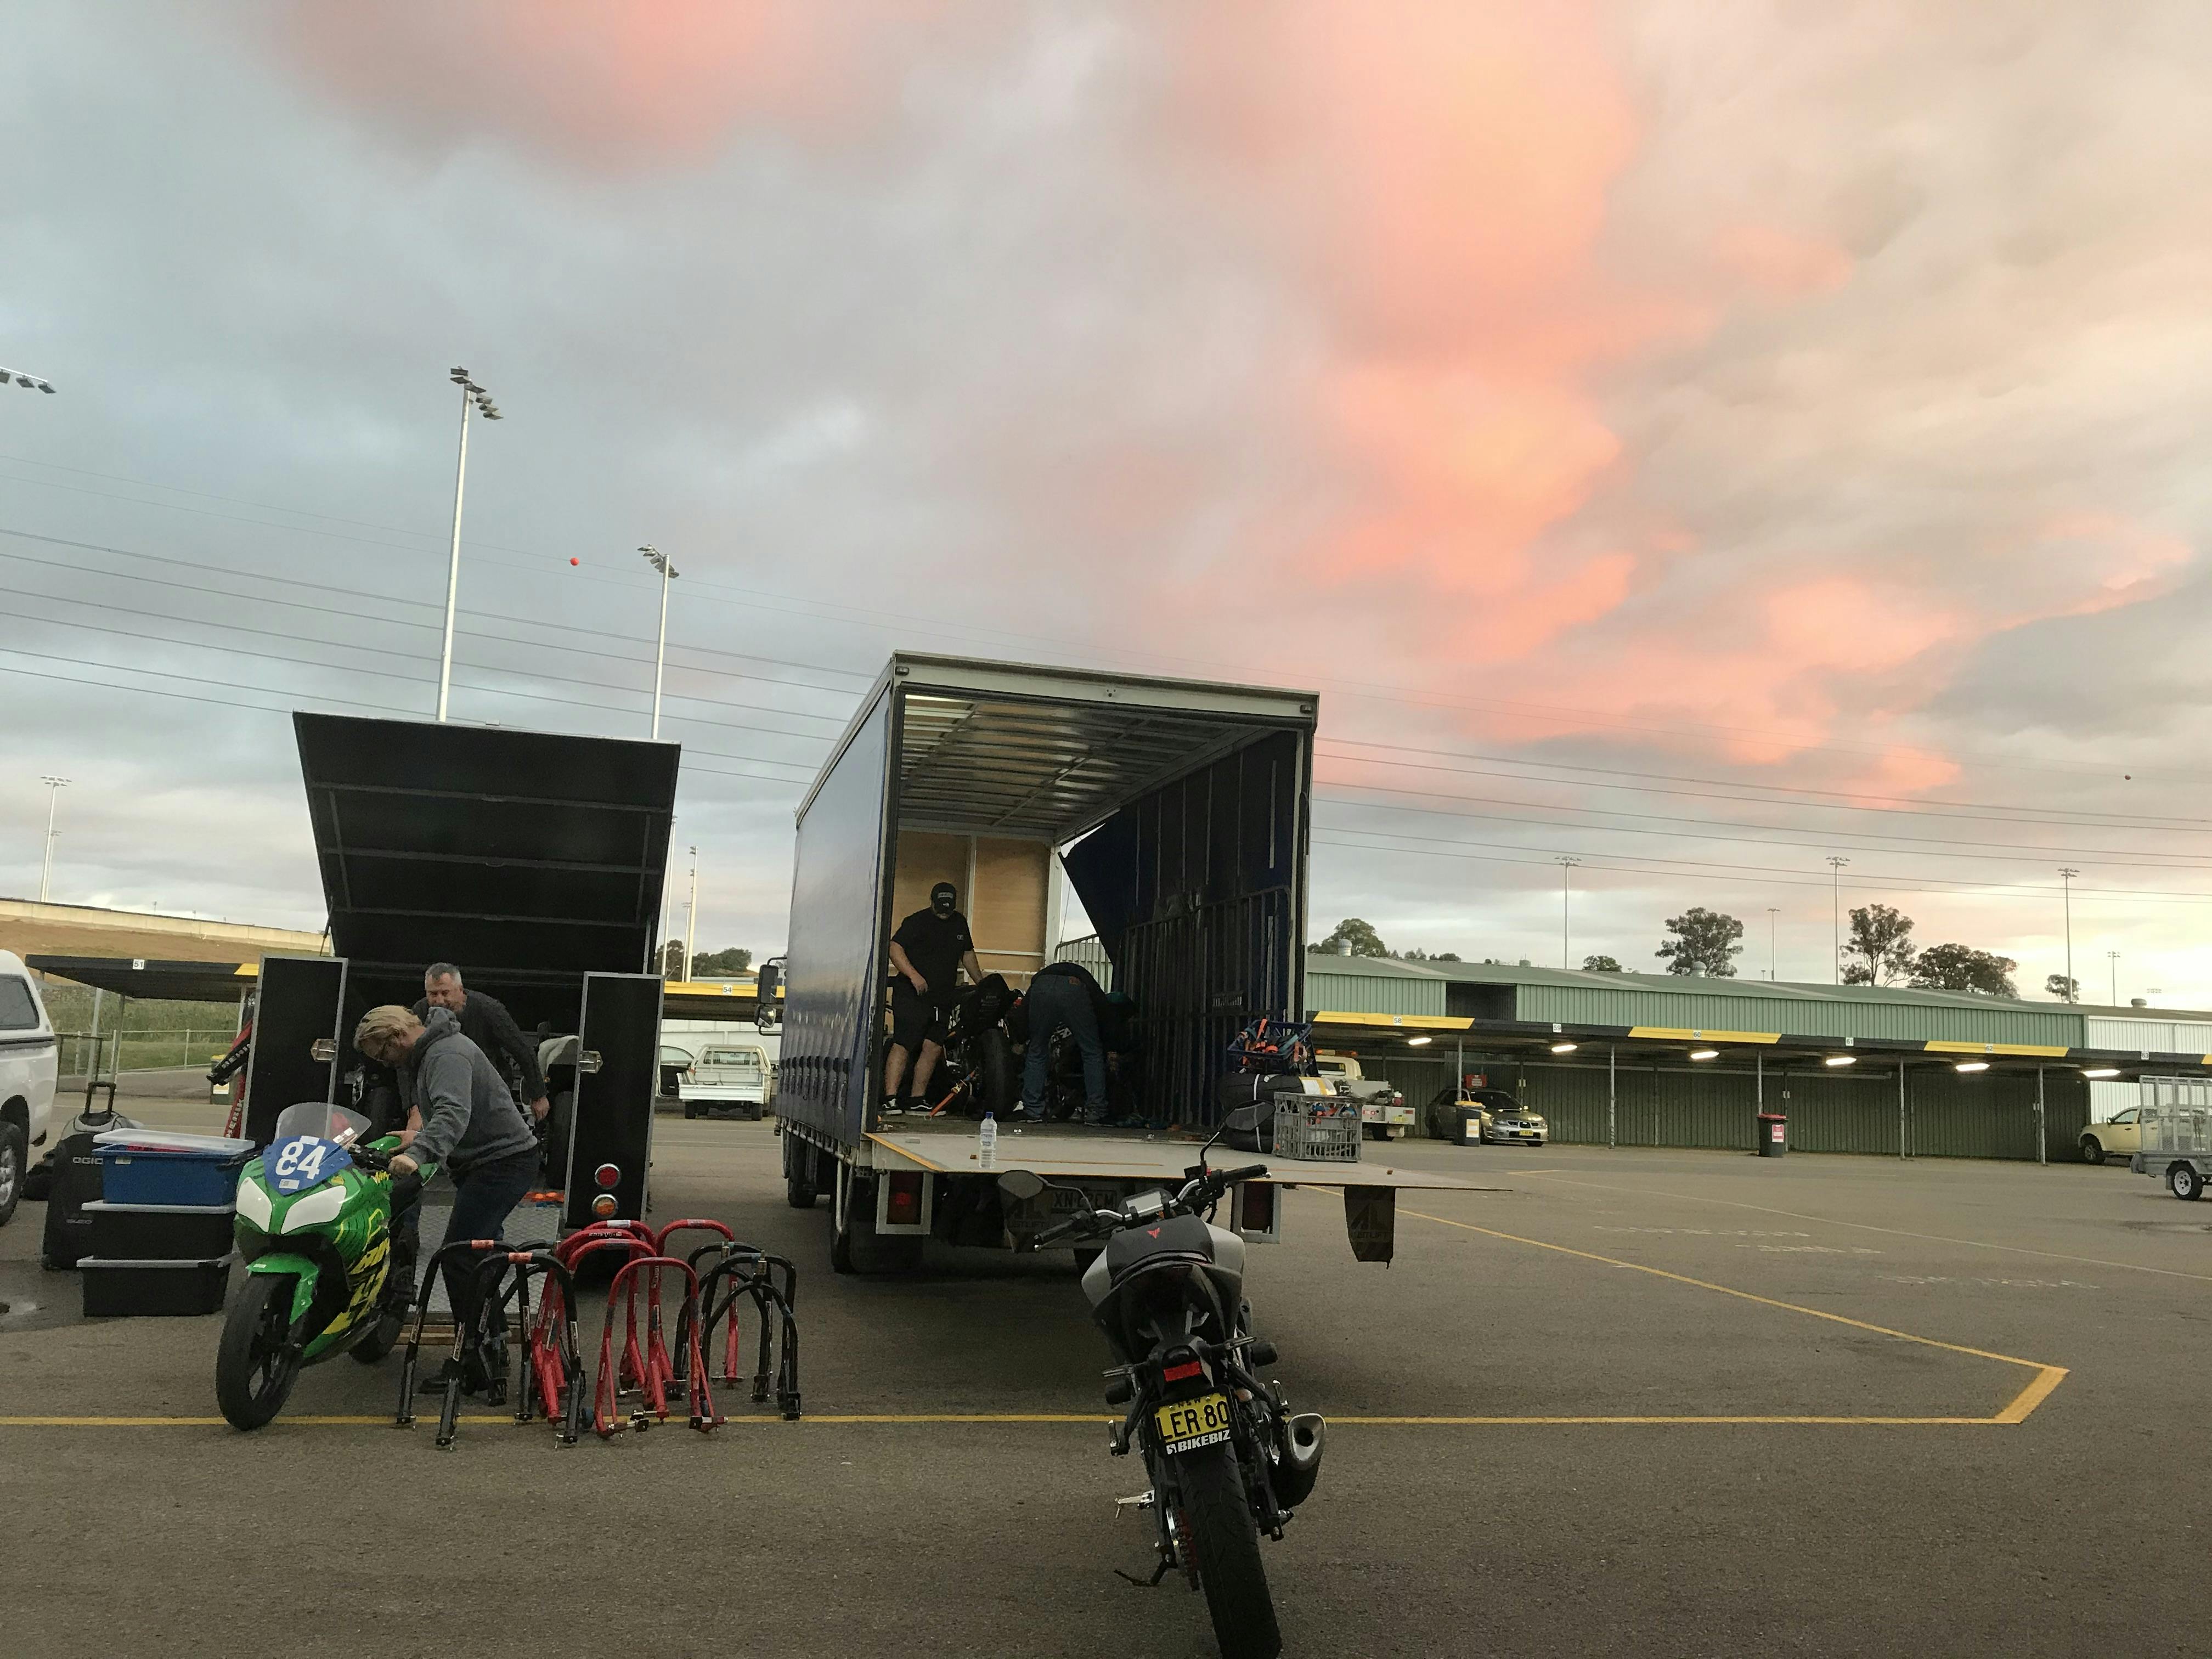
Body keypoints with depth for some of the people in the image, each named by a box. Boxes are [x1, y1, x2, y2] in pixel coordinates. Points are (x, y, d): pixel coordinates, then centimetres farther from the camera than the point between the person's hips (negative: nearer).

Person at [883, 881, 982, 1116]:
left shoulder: (960, 923, 16)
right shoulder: (917, 921, -6)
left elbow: (967, 954, 28)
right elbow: (895, 948, -14)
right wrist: (914, 975, -24)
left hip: (942, 998, 7)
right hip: (911, 996, -6)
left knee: (933, 1048, 2)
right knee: (902, 1046, -11)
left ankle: (918, 1099, 10)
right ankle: (890, 1099, -14)